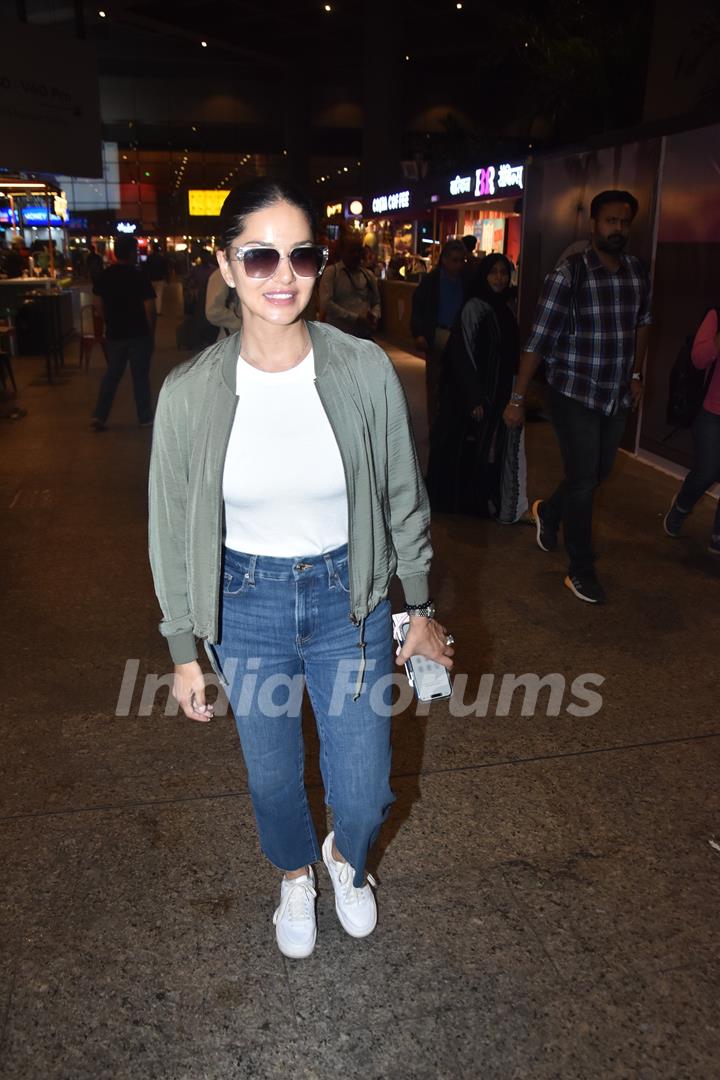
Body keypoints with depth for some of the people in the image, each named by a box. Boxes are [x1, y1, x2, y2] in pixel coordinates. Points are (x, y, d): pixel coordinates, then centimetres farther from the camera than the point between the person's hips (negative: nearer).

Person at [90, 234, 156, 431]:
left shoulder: (104, 276, 0)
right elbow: (149, 308, -13)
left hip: (114, 334, 4)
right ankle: (145, 418, 15)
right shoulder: (139, 276, -13)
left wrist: (111, 322, 17)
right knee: (140, 376, 6)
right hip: (138, 334, -4)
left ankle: (99, 416, 9)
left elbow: (98, 306, 5)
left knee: (112, 375, 14)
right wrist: (151, 330, 0)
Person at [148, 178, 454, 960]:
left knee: (364, 794, 10)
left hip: (348, 600, 0)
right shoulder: (189, 391, -12)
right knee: (272, 779, 19)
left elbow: (402, 499, 0)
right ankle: (295, 876, 54)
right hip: (245, 608, 1)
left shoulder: (365, 371, -12)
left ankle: (346, 857, 49)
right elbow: (173, 529, -2)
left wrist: (421, 609, 6)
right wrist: (183, 648, 2)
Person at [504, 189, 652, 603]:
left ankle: (549, 512, 46)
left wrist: (637, 374, 18)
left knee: (601, 472, 17)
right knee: (583, 479, -2)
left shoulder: (639, 272, 3)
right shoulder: (569, 274, -14)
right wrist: (518, 398, -16)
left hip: (618, 395, 6)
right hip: (574, 394, -6)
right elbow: (539, 339, -15)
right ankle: (582, 571, 13)